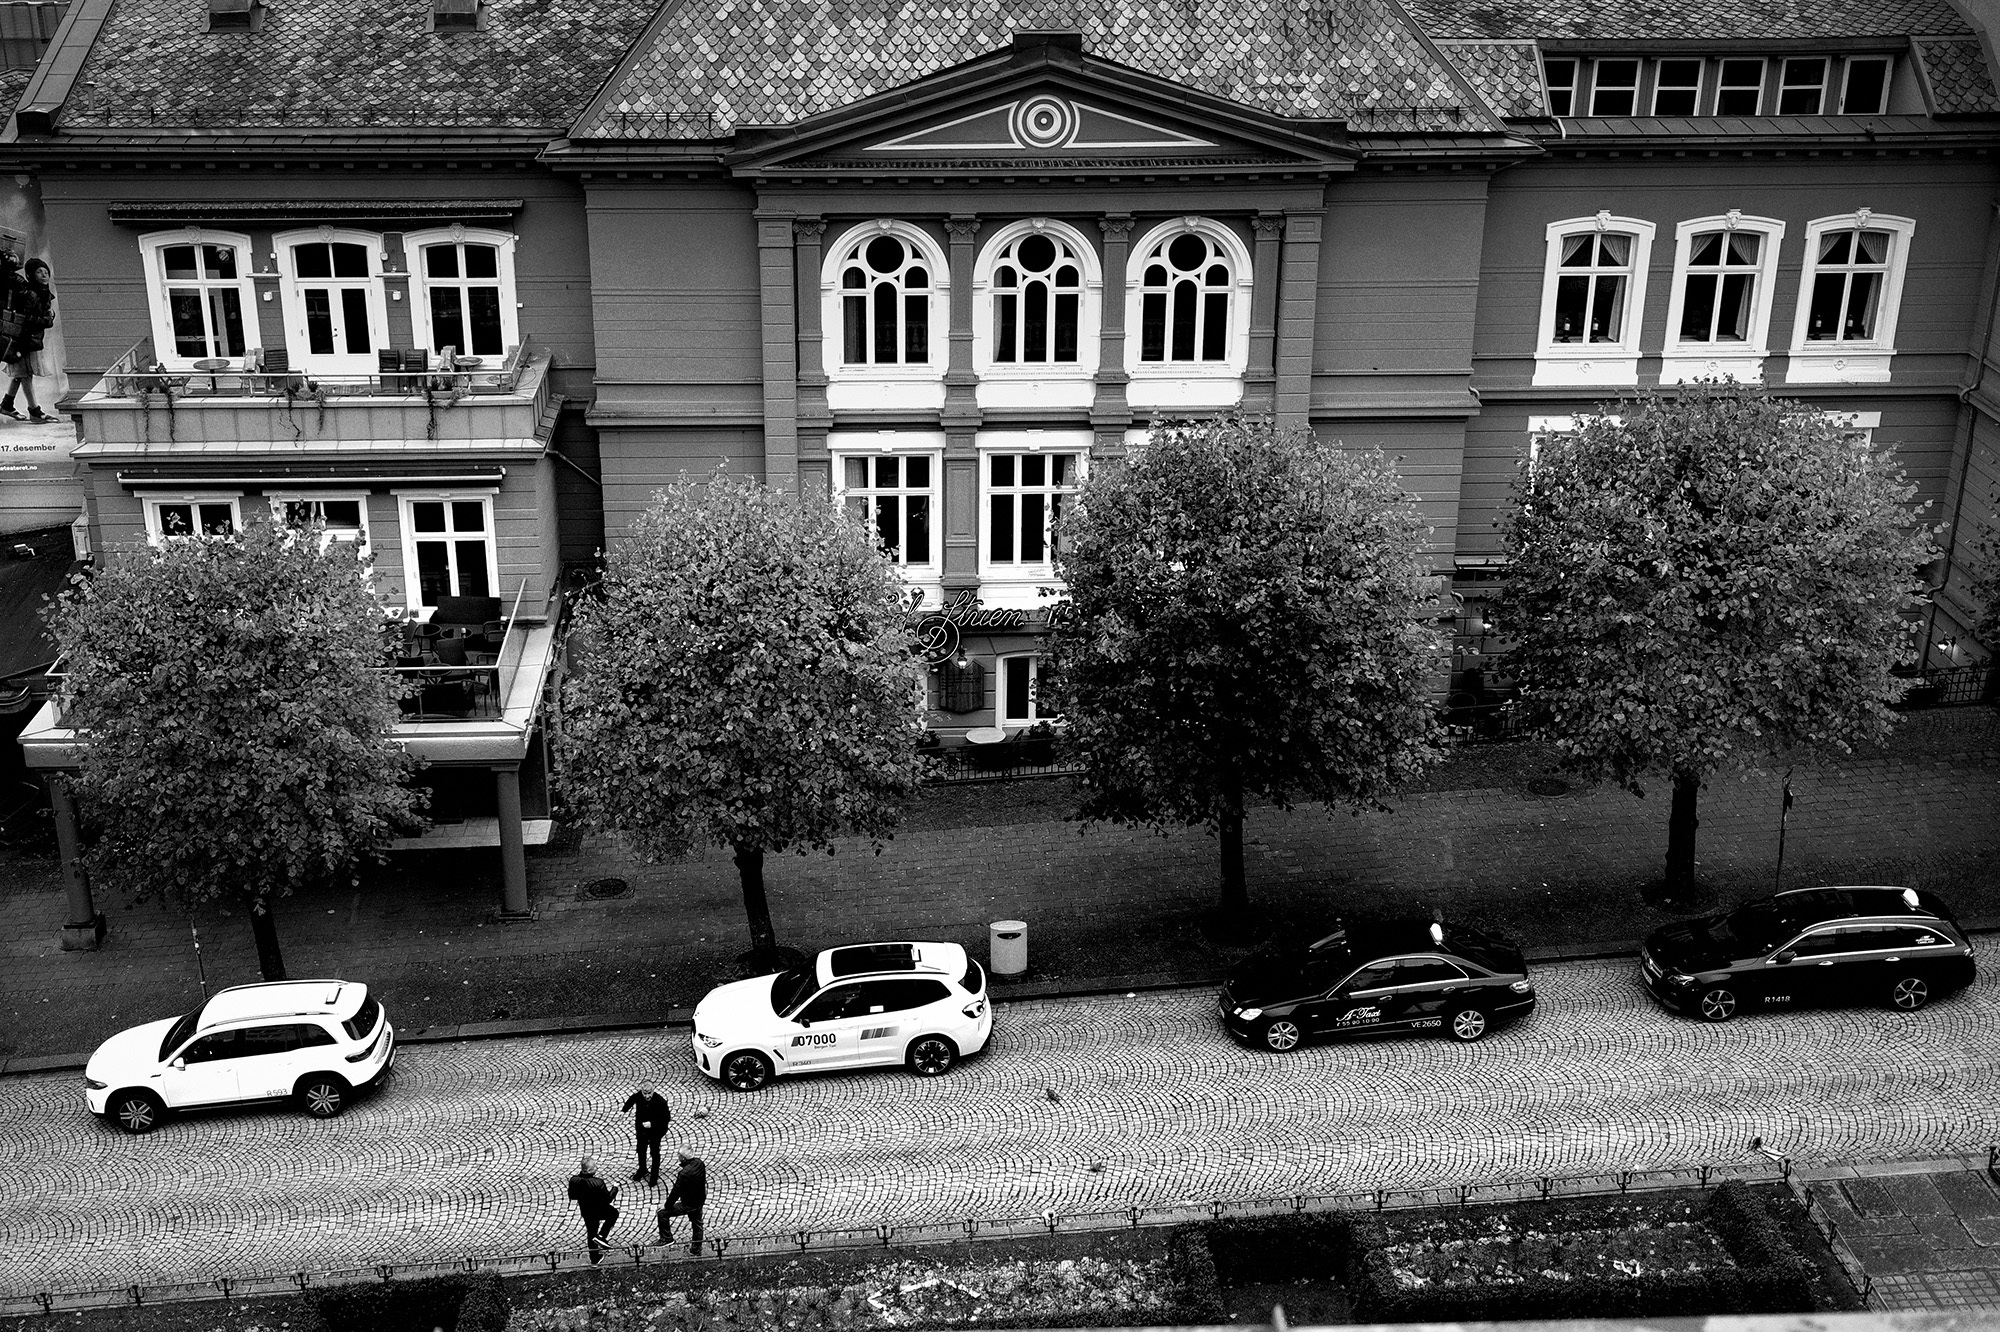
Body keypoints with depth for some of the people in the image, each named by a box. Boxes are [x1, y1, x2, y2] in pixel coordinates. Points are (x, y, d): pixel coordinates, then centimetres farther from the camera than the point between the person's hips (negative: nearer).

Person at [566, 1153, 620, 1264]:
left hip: (586, 1212, 5)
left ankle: (595, 1257, 42)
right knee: (614, 1213, 27)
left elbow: (572, 1197, -4)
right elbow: (607, 1199, -23)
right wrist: (614, 1188, -8)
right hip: (599, 1211, -5)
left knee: (591, 1233, 26)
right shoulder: (598, 1183, -34)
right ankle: (601, 1236, 16)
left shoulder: (574, 1180, -20)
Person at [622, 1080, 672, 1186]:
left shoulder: (660, 1101, -33)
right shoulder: (638, 1096, -22)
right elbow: (630, 1100, 3)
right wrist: (624, 1111, -6)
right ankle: (642, 1170, 50)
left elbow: (667, 1118, -25)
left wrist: (652, 1124, -33)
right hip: (641, 1129, 4)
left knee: (654, 1153, 11)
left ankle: (654, 1177, 28)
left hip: (655, 1131, -4)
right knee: (641, 1150, 24)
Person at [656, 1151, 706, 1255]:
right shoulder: (699, 1162, -10)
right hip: (700, 1201, 8)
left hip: (688, 1205, -8)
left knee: (662, 1213, 4)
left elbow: (676, 1192, -23)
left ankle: (667, 1238, 17)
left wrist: (667, 1206, -9)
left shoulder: (684, 1173, -34)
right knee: (697, 1224, 26)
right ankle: (696, 1248, 42)